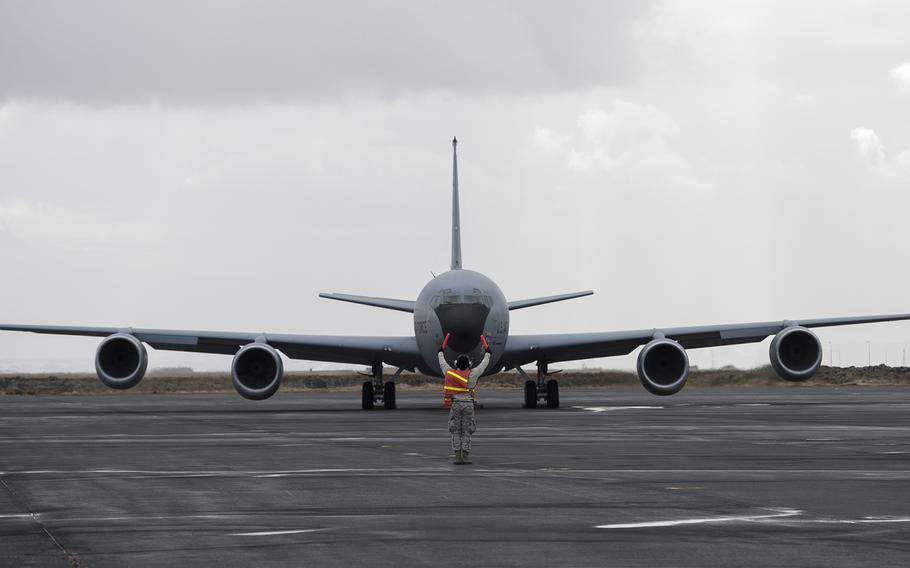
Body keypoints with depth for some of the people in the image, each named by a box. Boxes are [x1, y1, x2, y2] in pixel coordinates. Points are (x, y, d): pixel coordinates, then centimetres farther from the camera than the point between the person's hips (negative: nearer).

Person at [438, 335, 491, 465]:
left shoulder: (450, 373, 2)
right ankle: (466, 457, -3)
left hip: (455, 404, 1)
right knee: (466, 432, 3)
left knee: (456, 432, 4)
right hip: (468, 404, -1)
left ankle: (458, 457, -2)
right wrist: (487, 353, 25)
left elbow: (442, 363, 19)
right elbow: (484, 365, 9)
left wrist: (441, 352, 37)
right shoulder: (472, 375, -3)